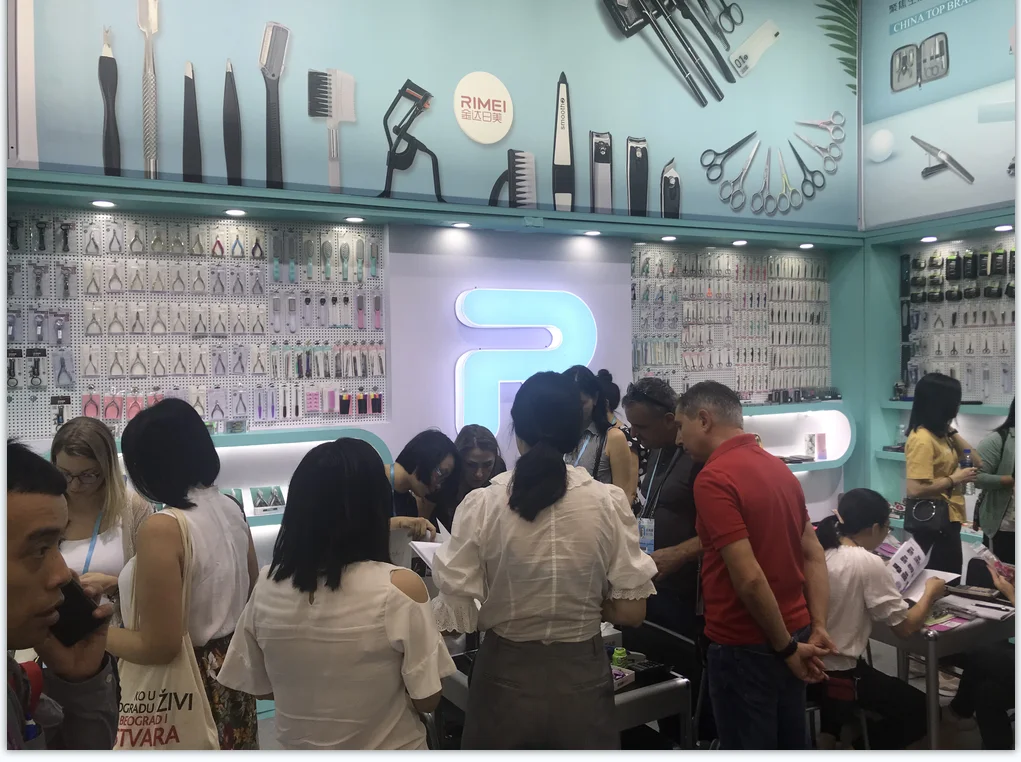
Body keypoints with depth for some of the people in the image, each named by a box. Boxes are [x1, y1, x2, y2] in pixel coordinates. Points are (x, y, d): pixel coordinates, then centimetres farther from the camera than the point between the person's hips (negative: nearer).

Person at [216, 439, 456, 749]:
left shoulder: (267, 586, -14)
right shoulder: (400, 587, -26)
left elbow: (258, 686, -1)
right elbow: (426, 699, -16)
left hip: (299, 747, 3)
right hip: (387, 750, -2)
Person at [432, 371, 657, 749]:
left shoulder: (481, 504, -15)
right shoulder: (609, 502, -13)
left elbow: (455, 613, -12)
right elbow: (630, 612, -8)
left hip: (505, 678, 0)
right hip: (581, 678, 1)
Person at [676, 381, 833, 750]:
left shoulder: (713, 478, -20)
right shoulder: (780, 468, 7)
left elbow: (749, 578, -25)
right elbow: (814, 555, 8)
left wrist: (786, 648, -14)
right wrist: (818, 628, 2)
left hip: (745, 646, -8)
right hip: (793, 634, 8)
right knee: (790, 746, 20)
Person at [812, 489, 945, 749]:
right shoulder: (868, 563, -18)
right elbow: (906, 627, -11)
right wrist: (930, 593, 4)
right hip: (837, 675, -7)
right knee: (921, 710, 16)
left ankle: (832, 728, 23)